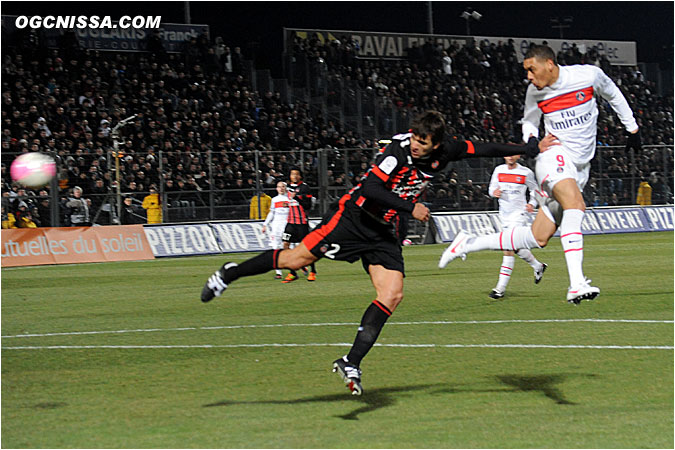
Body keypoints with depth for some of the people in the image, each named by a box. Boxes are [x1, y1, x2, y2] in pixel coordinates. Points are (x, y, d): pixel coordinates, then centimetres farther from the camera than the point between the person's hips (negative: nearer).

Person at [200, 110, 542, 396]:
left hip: (384, 233, 6)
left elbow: (482, 149, 12)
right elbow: (370, 189, -28)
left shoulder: (444, 152, -2)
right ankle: (231, 273, 6)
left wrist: (523, 149, 15)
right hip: (353, 216, -6)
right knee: (299, 257, -15)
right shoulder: (398, 150, -20)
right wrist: (410, 208, -29)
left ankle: (352, 362, -8)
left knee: (393, 294, -11)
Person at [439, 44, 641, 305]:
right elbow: (529, 121, 21)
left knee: (538, 238, -2)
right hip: (554, 154, -2)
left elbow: (613, 96, 17)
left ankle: (468, 244, 13)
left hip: (580, 165, 2)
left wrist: (632, 128, 22)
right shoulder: (534, 92, 3)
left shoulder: (589, 75, -3)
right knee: (575, 204, -34)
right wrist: (532, 140, -2)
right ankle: (576, 284, -43)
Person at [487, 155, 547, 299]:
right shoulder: (499, 170, 6)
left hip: (518, 213, -6)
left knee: (509, 249, -15)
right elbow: (491, 188, 14)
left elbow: (534, 189, 10)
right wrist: (494, 192, -9)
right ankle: (538, 266, 40)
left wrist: (532, 204, -6)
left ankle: (501, 288, -17)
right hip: (504, 213, 6)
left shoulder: (526, 173, -4)